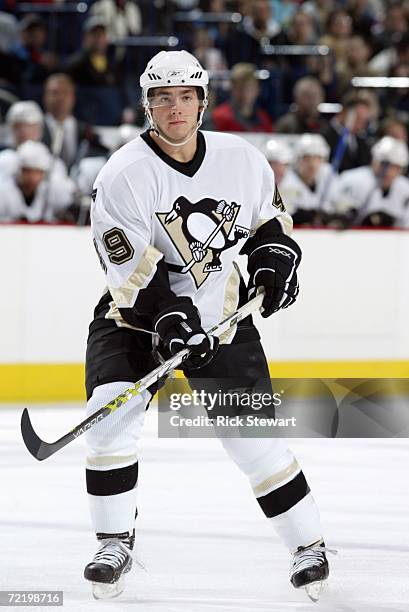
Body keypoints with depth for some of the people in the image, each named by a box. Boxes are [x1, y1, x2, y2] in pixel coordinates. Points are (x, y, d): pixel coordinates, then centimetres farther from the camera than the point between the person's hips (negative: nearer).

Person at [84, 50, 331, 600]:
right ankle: (115, 545, -6)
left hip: (221, 313, 1)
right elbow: (132, 268, -22)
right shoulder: (124, 175, -16)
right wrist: (169, 317, -34)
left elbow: (269, 216, 14)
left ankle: (308, 543, 9)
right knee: (111, 415, -20)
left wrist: (275, 256, -6)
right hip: (137, 314, -1)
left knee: (251, 431, -5)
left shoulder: (242, 159, -5)